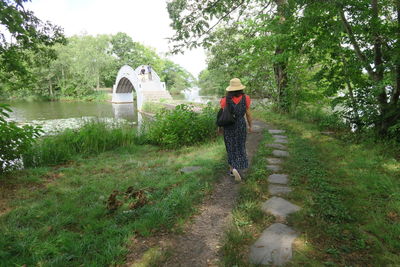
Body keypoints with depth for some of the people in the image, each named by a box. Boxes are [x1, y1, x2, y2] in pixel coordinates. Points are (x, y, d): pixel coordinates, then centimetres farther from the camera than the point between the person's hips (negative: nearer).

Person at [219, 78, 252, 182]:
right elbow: (248, 114, -3)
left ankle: (232, 168, 19)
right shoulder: (245, 98, -9)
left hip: (229, 126, 0)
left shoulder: (225, 100, -11)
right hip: (241, 126, 0)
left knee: (231, 147, 16)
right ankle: (237, 168, -2)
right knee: (240, 147, 12)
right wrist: (250, 126, 9)